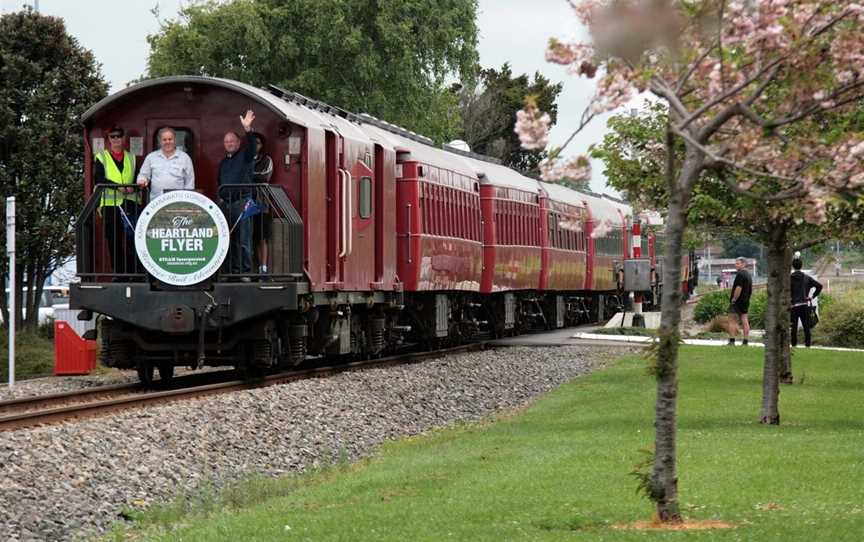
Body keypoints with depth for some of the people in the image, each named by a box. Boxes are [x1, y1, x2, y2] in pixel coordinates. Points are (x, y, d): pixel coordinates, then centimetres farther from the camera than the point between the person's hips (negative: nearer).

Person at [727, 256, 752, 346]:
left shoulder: (740, 274, -15)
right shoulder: (748, 275, 16)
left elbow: (738, 288, -23)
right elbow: (750, 290, 21)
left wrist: (734, 299, -18)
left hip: (737, 302, -9)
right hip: (746, 302, 9)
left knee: (732, 322, -5)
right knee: (745, 321, 6)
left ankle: (732, 341, -9)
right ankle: (745, 342, 5)